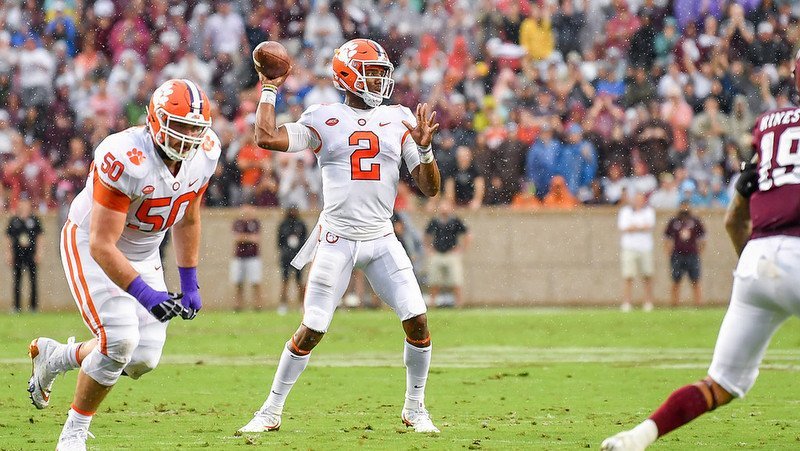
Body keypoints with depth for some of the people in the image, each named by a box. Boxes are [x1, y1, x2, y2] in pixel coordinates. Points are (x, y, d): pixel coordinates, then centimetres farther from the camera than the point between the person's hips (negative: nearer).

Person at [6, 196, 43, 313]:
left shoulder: (34, 220, 2)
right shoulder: (14, 220, 4)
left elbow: (39, 237, 5)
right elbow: (10, 239, 7)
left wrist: (38, 253, -1)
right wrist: (10, 254, 3)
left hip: (31, 254, -1)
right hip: (17, 254, 1)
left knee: (33, 279, -1)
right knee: (17, 280, 3)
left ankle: (34, 305, 4)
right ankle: (17, 306, 7)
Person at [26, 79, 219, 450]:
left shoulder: (204, 154, -13)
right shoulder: (125, 159, -35)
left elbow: (187, 220, 6)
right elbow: (102, 245, -33)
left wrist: (189, 285, 5)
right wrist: (147, 296, -41)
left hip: (142, 253, 7)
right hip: (90, 248, -7)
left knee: (143, 358, -3)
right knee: (120, 341, -21)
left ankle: (53, 357, 25)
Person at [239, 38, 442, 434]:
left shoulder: (399, 120, 6)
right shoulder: (324, 120, 0)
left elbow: (430, 188, 4)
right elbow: (266, 138, -14)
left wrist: (424, 148, -13)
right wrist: (269, 90, -3)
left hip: (382, 239, 2)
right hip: (336, 239, -2)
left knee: (417, 321, -8)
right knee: (311, 330, -4)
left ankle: (415, 408, 11)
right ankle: (271, 411, 10)